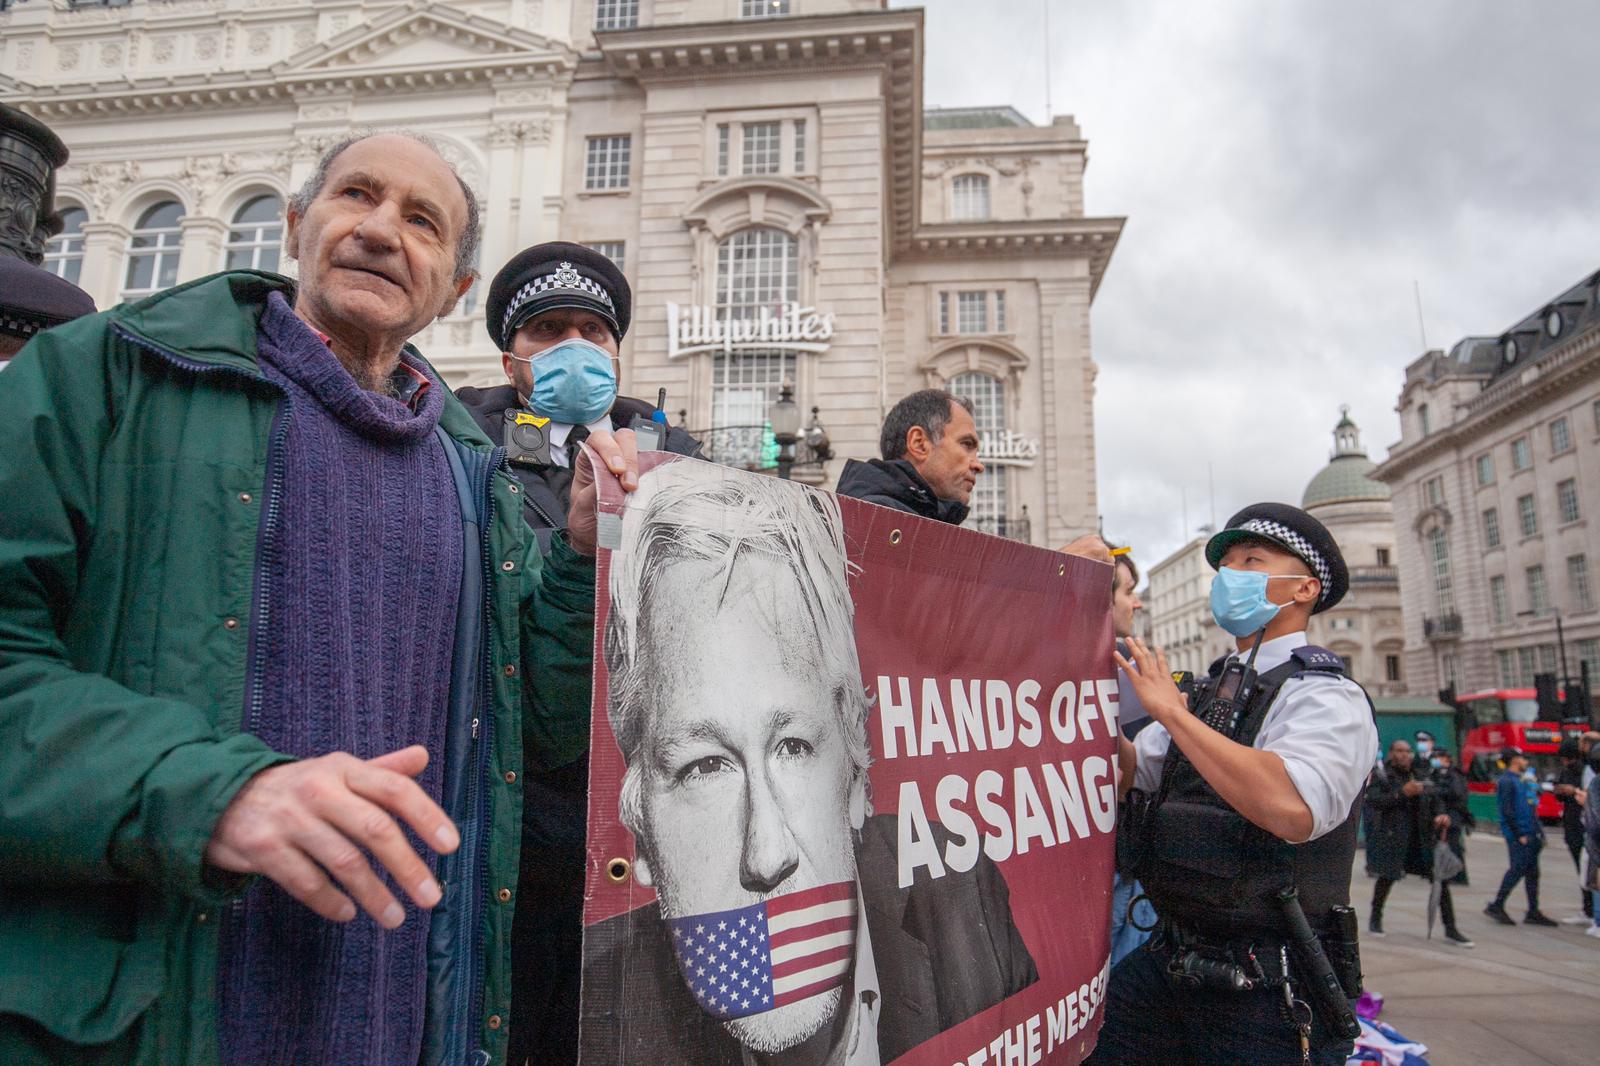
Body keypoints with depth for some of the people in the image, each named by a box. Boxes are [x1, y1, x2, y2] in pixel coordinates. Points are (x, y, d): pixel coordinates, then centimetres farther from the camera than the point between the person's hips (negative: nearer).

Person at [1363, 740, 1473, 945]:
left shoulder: (1422, 776, 12)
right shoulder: (1381, 777, -4)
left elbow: (1436, 798, 13)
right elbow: (1372, 801, -17)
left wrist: (1442, 814, -9)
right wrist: (1401, 793, -25)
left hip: (1423, 836, 4)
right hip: (1392, 836, -4)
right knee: (1387, 877, 6)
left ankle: (1450, 929, 11)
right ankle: (1375, 918, 27)